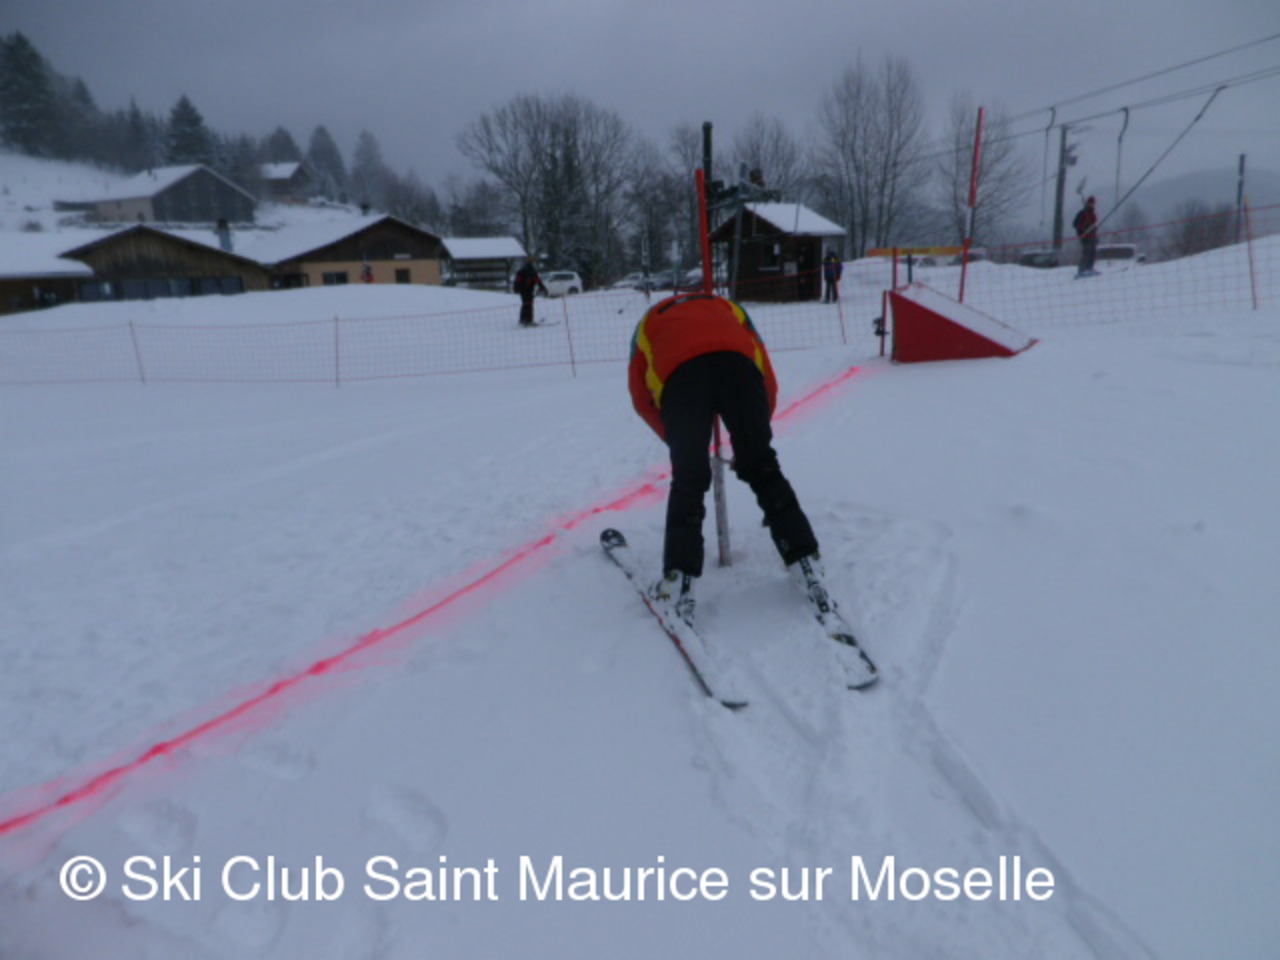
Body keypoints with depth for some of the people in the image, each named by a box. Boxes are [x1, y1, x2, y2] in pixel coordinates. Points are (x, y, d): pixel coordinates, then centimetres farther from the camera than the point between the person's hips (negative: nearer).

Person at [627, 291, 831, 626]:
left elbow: (641, 396, 25)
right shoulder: (728, 307, 41)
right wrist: (752, 441, 36)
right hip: (736, 362, 1)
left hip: (678, 373, -1)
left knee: (688, 481, 6)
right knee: (763, 469, 11)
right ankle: (805, 561, 7)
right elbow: (767, 380, 29)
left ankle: (678, 583, -4)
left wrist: (679, 442, 33)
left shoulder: (650, 321, 40)